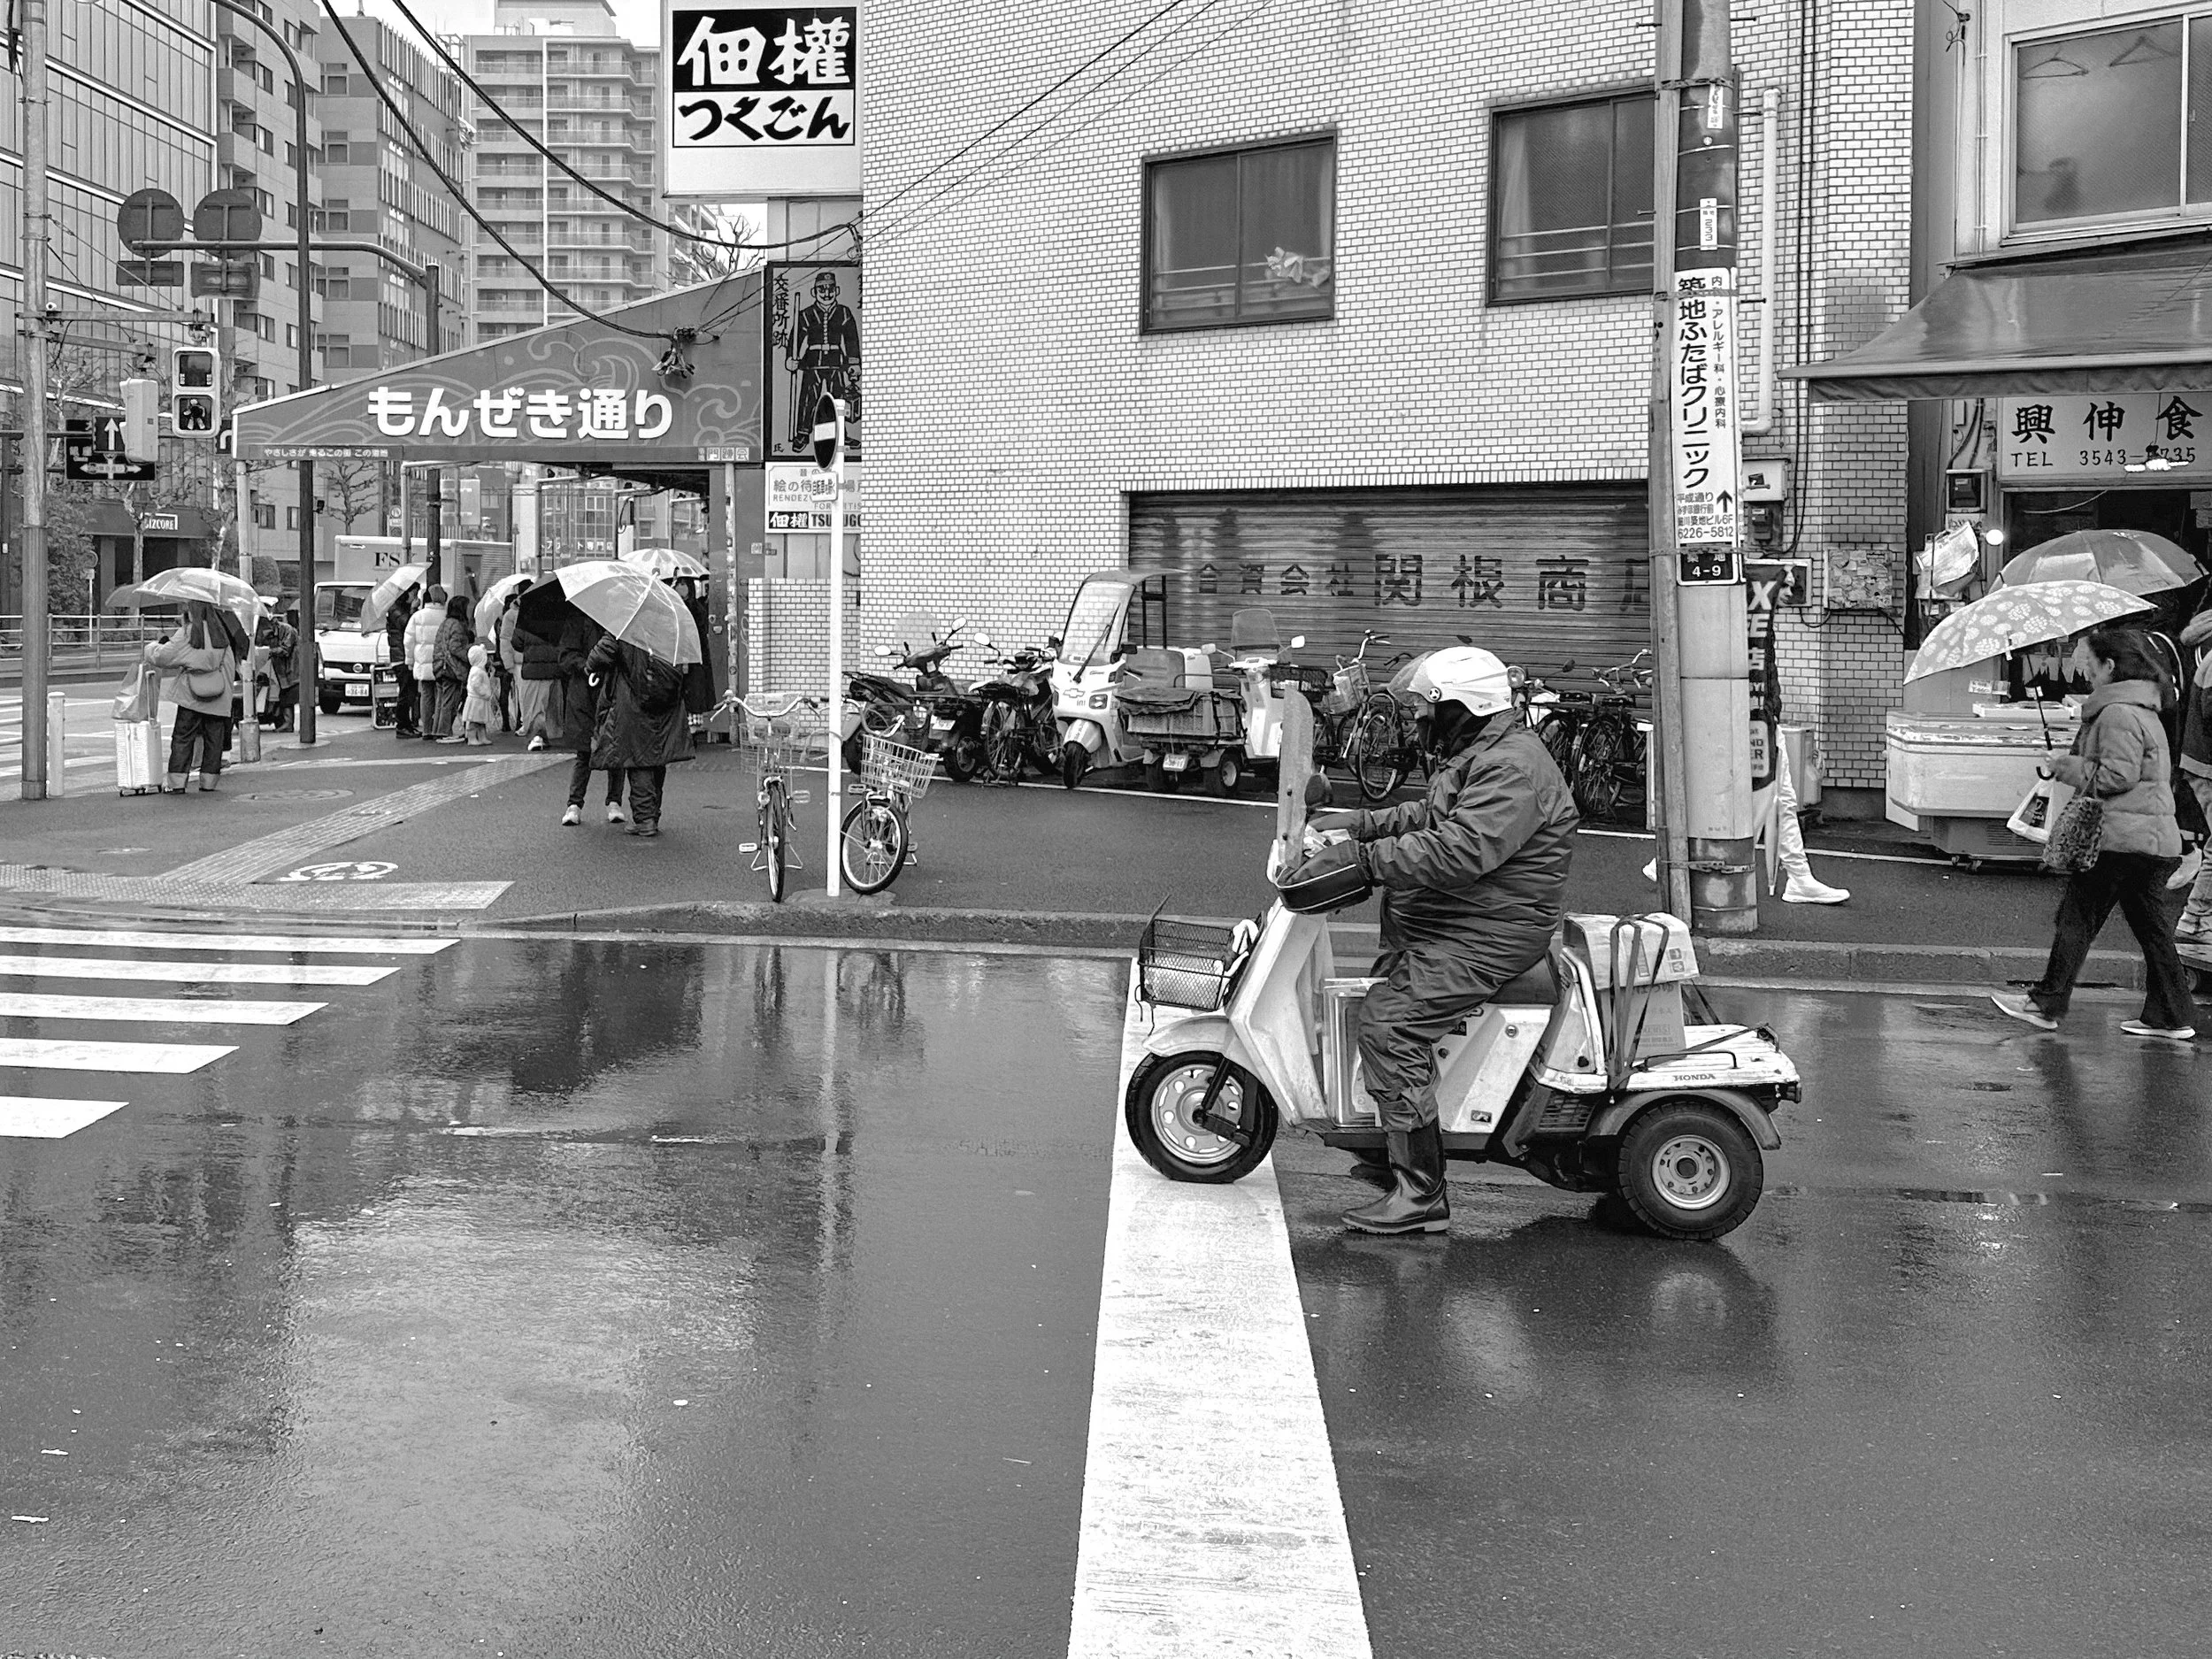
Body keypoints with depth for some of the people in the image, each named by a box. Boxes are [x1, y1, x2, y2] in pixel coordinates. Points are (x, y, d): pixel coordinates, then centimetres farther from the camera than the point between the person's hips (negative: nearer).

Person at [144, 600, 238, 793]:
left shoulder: (186, 634, -7)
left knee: (182, 738, 3)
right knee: (213, 740, 8)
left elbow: (162, 656, -4)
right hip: (218, 698, 3)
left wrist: (152, 646, 16)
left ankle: (177, 782, 0)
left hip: (191, 697, -3)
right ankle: (208, 782, 10)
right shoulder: (220, 634, 5)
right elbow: (230, 666, 10)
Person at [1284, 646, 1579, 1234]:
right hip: (1456, 921, 12)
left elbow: (1459, 852, -32)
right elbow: (1430, 815, 26)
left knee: (1386, 1023, -22)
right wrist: (1361, 823, 10)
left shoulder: (1511, 770, -20)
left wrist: (1359, 856, -31)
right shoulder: (1477, 755, 16)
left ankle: (1420, 1195, -20)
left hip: (1488, 936, -12)